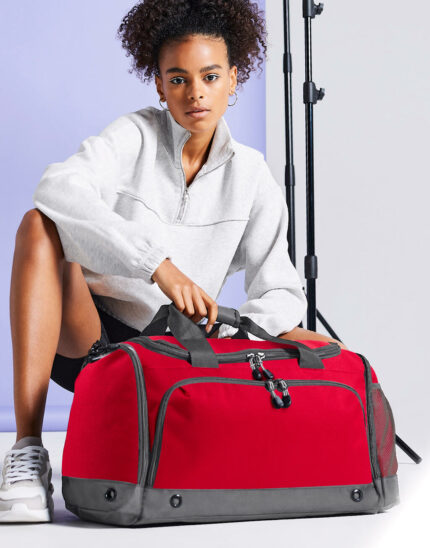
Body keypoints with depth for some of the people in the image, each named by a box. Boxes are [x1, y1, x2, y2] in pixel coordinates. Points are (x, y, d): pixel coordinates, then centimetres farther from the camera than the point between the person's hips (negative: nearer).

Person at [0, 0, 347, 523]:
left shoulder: (252, 176, 5)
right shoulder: (134, 136, -4)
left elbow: (275, 288, 2)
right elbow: (58, 187, -25)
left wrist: (275, 325, -23)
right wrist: (159, 264, -35)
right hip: (88, 338, -2)